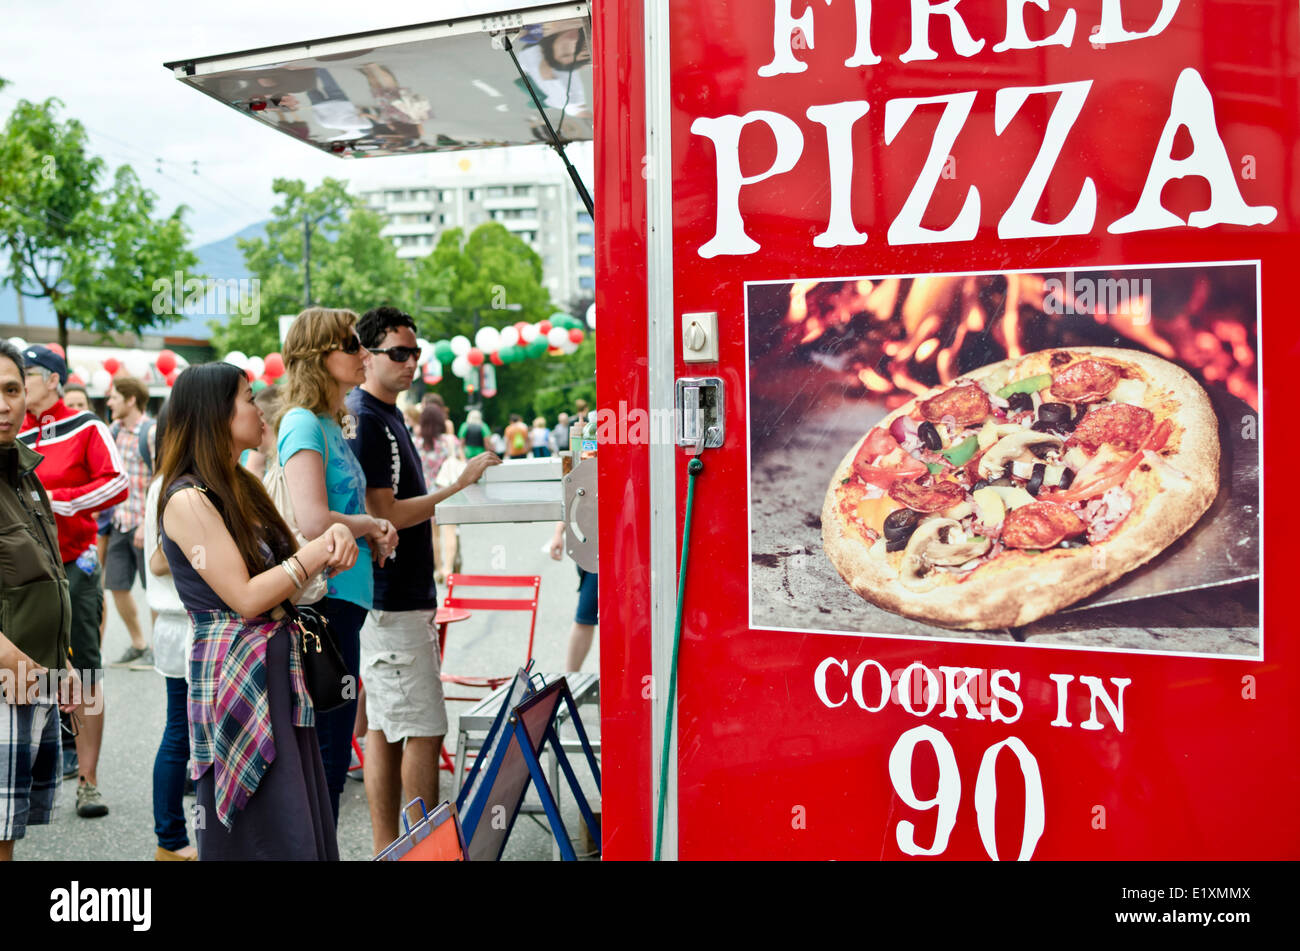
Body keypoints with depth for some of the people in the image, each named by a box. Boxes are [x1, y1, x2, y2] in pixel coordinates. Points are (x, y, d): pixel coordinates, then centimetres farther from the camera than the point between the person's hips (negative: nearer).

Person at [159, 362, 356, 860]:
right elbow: (246, 599, -18)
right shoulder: (188, 500, -14)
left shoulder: (243, 486, 14)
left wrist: (334, 539, -5)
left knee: (306, 830, 13)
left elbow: (284, 568, 15)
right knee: (266, 837, -3)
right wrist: (319, 549, -12)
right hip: (236, 673, -9)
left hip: (280, 669, 9)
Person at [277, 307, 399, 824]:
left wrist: (371, 533, 4)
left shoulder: (331, 424, 16)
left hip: (344, 599, 10)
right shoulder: (304, 423, -13)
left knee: (330, 753, 16)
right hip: (323, 601, -10)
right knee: (326, 756, -4)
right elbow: (313, 521, -25)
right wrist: (371, 525, -8)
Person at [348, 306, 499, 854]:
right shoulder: (362, 420, -14)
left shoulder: (388, 418, 17)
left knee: (385, 729, 12)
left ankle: (388, 851, 19)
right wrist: (458, 486, -20)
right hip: (389, 602, -10)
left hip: (404, 599, 10)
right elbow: (384, 516, -19)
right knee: (424, 732, -6)